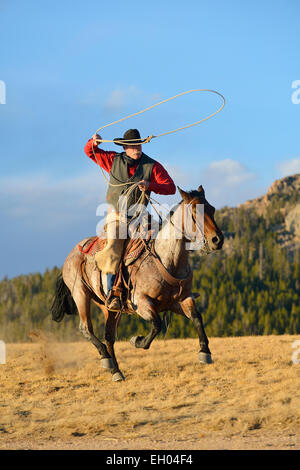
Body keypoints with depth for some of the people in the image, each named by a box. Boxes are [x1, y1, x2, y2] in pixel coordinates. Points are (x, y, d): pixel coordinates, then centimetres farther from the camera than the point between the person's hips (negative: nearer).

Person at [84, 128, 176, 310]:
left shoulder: (152, 166, 0)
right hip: (117, 214, -1)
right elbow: (90, 151, 17)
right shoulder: (114, 160, 6)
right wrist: (94, 142, -8)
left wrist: (150, 185, -21)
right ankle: (111, 292, -27)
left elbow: (171, 188, -4)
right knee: (114, 245, -22)